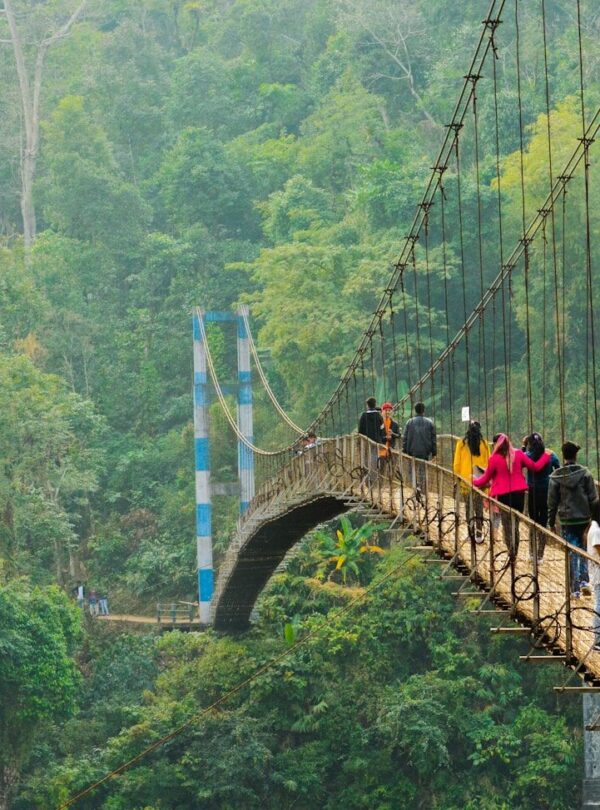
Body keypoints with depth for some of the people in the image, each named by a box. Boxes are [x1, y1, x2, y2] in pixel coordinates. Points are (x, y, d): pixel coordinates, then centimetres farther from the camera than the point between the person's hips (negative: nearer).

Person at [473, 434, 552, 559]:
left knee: (507, 525, 3)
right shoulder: (518, 454, -1)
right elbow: (535, 467, 3)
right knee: (515, 524, 13)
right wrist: (546, 455, 19)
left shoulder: (494, 459, -8)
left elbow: (486, 478, 2)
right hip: (519, 493, 3)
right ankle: (514, 552, 15)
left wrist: (474, 481, 23)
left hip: (503, 495, -3)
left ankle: (511, 552, -8)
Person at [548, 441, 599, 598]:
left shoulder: (556, 476, -4)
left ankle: (575, 589, 3)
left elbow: (552, 502, 0)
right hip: (584, 519, 1)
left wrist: (551, 523, 9)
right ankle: (584, 580, 9)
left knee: (572, 553, 4)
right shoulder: (585, 473, -5)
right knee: (583, 549, 20)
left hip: (567, 521, 0)